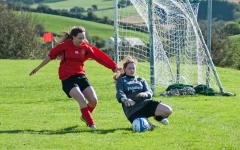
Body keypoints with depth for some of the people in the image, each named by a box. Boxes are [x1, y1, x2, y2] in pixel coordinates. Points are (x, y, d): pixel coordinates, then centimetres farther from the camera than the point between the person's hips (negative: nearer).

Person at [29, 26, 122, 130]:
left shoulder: (86, 47, 2)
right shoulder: (64, 46, -5)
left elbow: (100, 57, -2)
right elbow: (50, 56, 5)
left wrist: (114, 67, -8)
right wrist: (38, 68, 12)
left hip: (81, 76, 4)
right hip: (67, 78, -4)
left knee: (94, 101, -4)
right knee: (81, 99, -23)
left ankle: (85, 116, 28)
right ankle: (91, 124, -17)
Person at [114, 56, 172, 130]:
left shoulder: (141, 80, 24)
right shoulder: (121, 81, 15)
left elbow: (149, 92, 8)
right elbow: (119, 93, -4)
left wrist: (145, 94, -19)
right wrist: (124, 100, -29)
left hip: (145, 103, 4)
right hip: (132, 109, -4)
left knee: (168, 110, -20)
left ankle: (158, 116, 12)